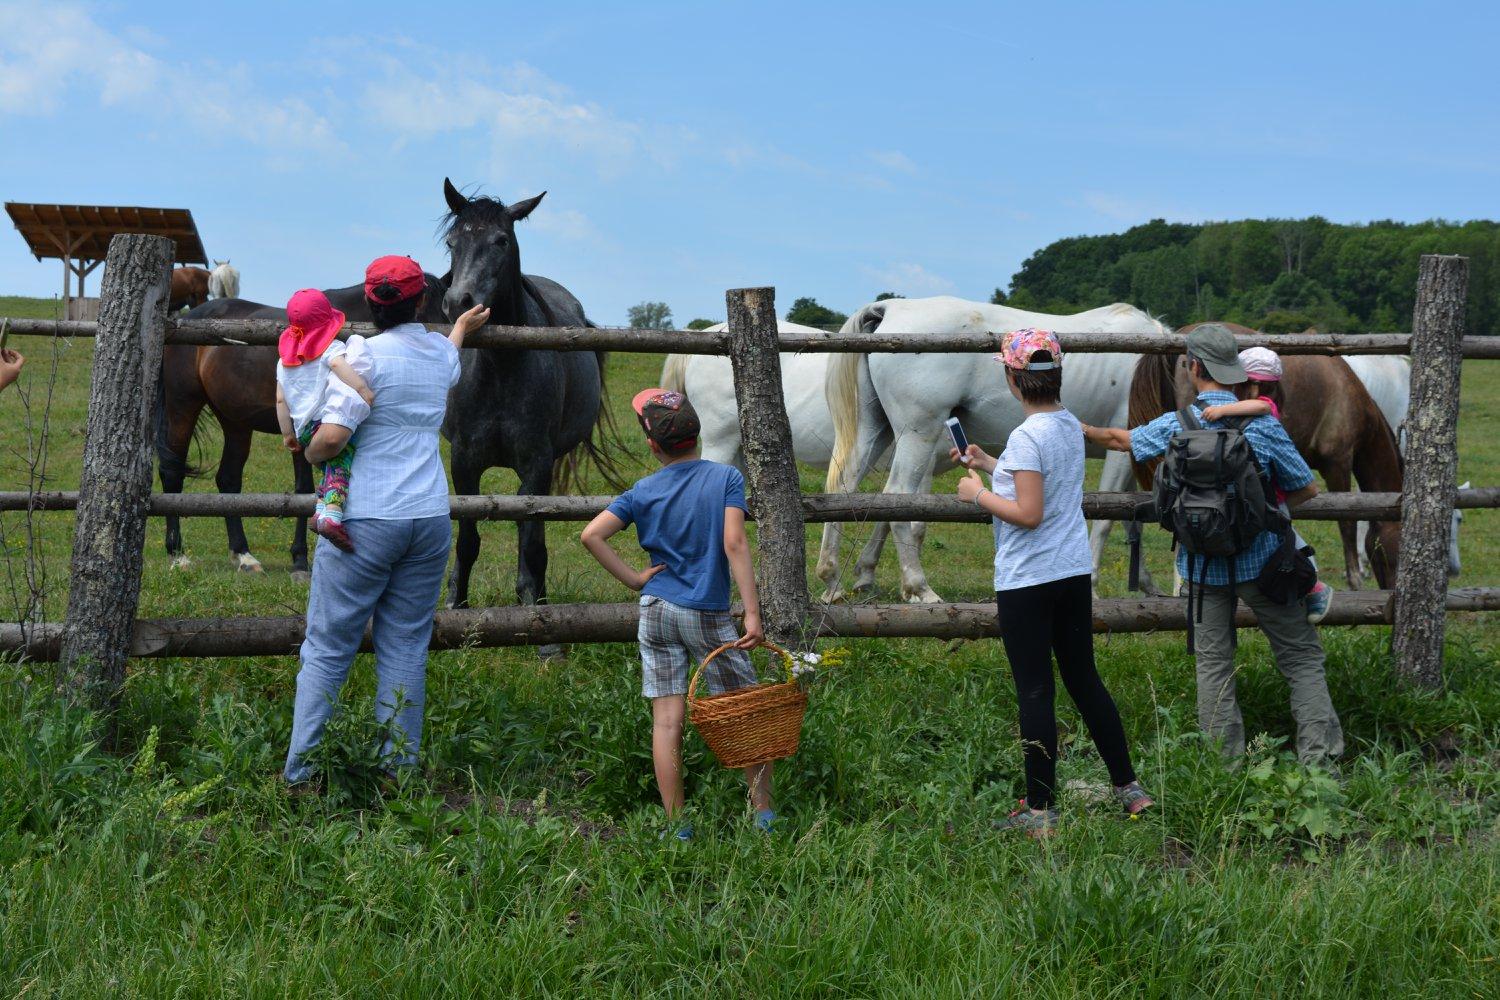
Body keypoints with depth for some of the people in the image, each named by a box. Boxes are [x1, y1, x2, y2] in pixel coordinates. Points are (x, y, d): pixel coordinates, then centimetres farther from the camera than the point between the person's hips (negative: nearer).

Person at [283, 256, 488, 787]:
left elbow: (332, 437, -21)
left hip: (365, 520, -5)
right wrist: (461, 327, 59)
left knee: (327, 647, 2)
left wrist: (309, 452, 2)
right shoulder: (441, 351, 9)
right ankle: (400, 768, 7)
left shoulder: (366, 355, -11)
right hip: (431, 519, 5)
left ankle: (300, 771, 3)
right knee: (406, 649, 8)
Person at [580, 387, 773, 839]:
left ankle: (676, 826, 5)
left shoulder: (643, 492, 1)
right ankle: (764, 812, 12)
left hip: (657, 611, 2)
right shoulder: (726, 477, -6)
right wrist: (752, 613, -17)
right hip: (709, 616, -2)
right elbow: (734, 543, -16)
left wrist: (633, 578, -1)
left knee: (667, 720, 3)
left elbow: (591, 535, -8)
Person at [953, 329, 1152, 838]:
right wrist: (989, 464, 22)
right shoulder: (1071, 426, 7)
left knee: (1035, 691, -1)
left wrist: (978, 493, -9)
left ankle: (1040, 811, 5)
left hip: (1027, 580, -8)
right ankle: (1129, 788, 22)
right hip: (1074, 571, 8)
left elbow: (1028, 513, -22)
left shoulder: (1027, 437, -18)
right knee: (1084, 680, 17)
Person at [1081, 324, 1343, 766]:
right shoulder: (1263, 426, -10)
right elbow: (1306, 489, -3)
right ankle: (1320, 754, -1)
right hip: (1260, 559, -2)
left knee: (1213, 664, 12)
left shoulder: (1174, 426, -4)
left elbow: (1122, 439, 16)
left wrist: (1085, 430, 36)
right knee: (1301, 656, 5)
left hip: (1204, 565, 2)